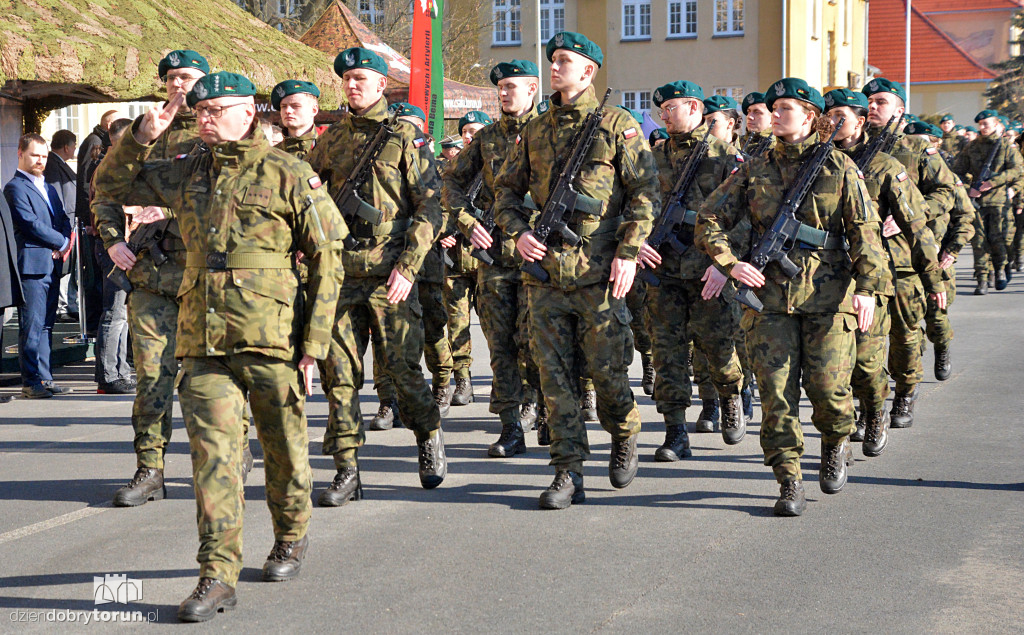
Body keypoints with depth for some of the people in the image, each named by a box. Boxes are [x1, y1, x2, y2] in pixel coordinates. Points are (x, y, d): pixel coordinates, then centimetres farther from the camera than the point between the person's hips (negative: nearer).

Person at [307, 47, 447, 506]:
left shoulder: (406, 137, 0)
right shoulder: (332, 138, 13)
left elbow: (429, 207, -4)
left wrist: (408, 266, -13)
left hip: (390, 273, -4)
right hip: (340, 271, 4)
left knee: (402, 366, -1)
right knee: (339, 371, 0)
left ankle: (429, 437, 27)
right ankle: (347, 471, 7)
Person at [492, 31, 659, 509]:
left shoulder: (618, 126, -1)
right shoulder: (535, 130, 12)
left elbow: (645, 193, -3)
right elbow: (506, 187, 18)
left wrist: (628, 253, -11)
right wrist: (517, 231, -1)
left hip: (598, 272, -4)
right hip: (545, 270, 4)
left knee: (607, 369, 2)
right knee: (555, 374, 3)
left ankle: (624, 438, 31)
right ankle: (569, 473, 9)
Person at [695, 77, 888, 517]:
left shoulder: (839, 168, 4)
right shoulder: (755, 171, 10)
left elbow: (865, 230, 0)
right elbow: (709, 218, 10)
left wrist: (867, 286, -10)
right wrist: (731, 263, -5)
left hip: (828, 297, -2)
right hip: (770, 294, 2)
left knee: (827, 385, -3)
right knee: (776, 388, -5)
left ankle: (837, 445, 30)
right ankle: (789, 483, 2)